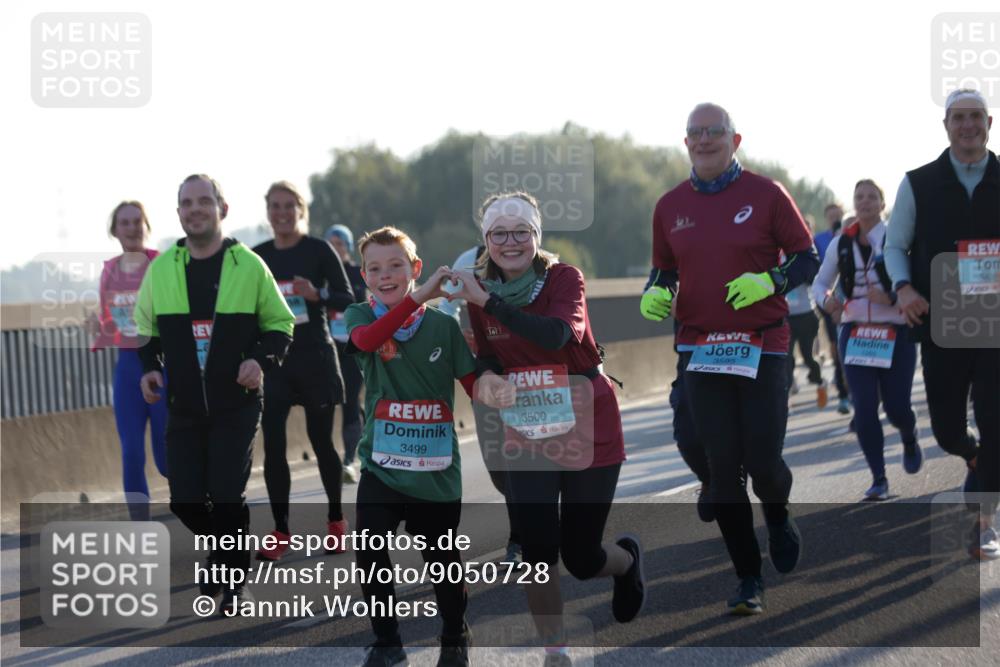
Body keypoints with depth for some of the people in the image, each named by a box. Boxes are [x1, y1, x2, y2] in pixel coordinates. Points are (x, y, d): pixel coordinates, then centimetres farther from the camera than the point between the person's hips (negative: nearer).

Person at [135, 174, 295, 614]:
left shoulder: (249, 265, -3)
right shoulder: (161, 268, 3)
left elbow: (280, 323, 5)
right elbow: (146, 328, 16)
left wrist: (262, 360, -13)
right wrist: (150, 368, -1)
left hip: (236, 405, -3)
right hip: (184, 408, 3)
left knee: (227, 496, -7)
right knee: (184, 499, 0)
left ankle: (234, 582, 12)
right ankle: (224, 551, 30)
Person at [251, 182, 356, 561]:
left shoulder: (319, 250, -4)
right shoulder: (257, 256, 5)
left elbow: (348, 300, -5)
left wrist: (317, 294, -22)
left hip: (315, 356, -3)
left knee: (321, 441, 6)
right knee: (273, 445, -5)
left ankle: (335, 521, 24)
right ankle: (280, 532, 0)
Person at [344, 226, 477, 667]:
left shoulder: (442, 324, 0)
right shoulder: (360, 316, -1)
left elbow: (476, 384, 1)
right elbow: (366, 340, -26)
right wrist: (419, 297, -36)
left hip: (437, 469, 0)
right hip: (381, 465, 0)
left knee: (444, 561, 11)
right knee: (370, 555, -11)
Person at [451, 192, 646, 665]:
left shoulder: (564, 278, -14)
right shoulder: (481, 291, -1)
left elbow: (559, 334, -32)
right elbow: (487, 355, 7)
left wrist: (486, 300, -36)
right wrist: (486, 376, -17)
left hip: (589, 431, -3)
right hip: (527, 436, 3)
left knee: (581, 558, 2)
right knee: (537, 549, -8)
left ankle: (627, 561, 39)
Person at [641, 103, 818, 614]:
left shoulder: (766, 195, -2)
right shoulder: (670, 206, 7)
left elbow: (807, 258, 0)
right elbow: (664, 268, 19)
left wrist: (770, 280, -18)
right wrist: (655, 294, -3)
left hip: (762, 346, -2)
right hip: (700, 350, 3)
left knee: (763, 460, -5)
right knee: (722, 466, 0)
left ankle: (778, 517, 33)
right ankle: (748, 579, 10)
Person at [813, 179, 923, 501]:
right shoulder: (841, 244, 5)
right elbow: (820, 283, 15)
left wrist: (891, 297, -24)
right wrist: (826, 299, -6)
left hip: (896, 333, -2)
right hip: (855, 333, 2)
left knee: (896, 406, -1)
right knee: (864, 408, -7)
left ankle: (910, 441, 36)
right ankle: (879, 479, 3)